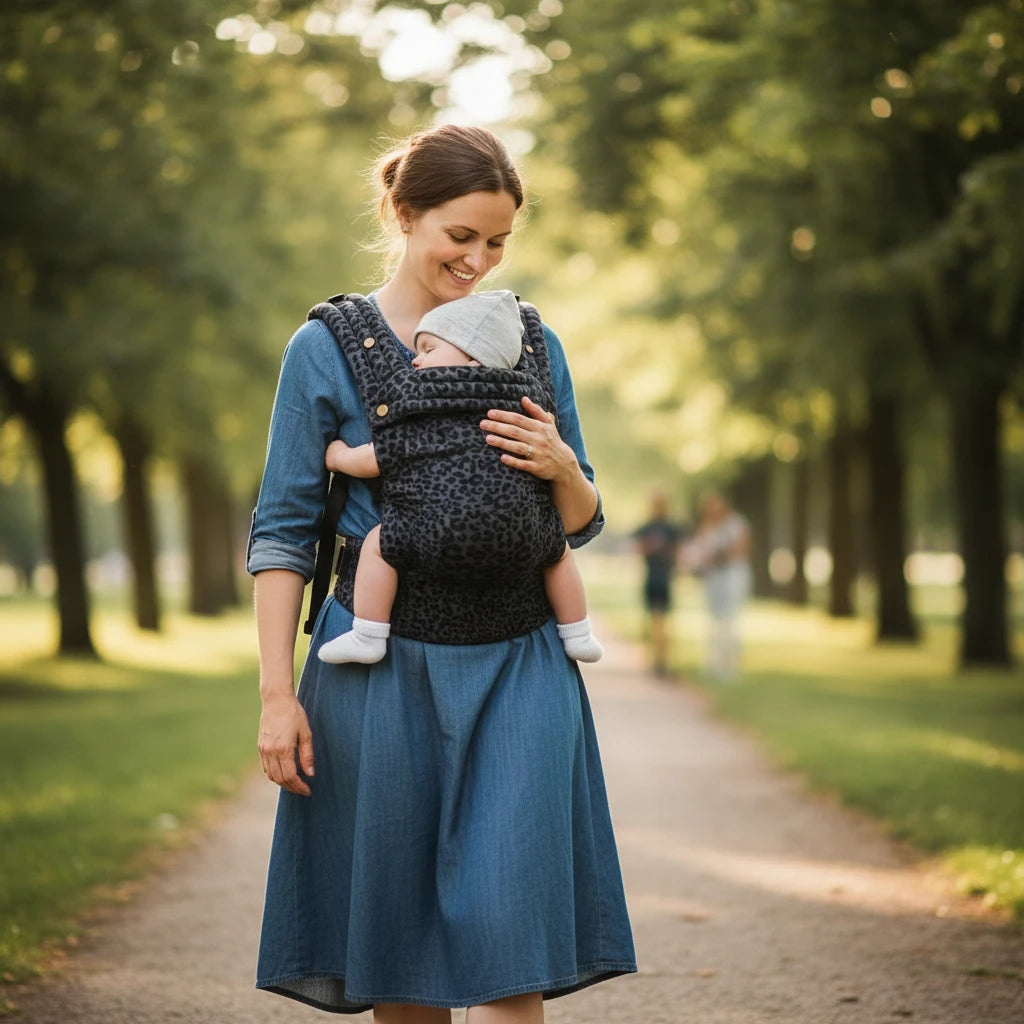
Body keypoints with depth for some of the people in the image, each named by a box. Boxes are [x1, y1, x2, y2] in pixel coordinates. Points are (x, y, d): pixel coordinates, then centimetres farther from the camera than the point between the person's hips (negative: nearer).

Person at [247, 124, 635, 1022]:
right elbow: (283, 532, 0)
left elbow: (582, 525, 14)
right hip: (383, 669, -2)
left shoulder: (533, 343, 10)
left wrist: (561, 468, -9)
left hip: (519, 671, 2)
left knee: (507, 924, -5)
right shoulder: (327, 348, 1)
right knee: (395, 937, 6)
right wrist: (278, 693, -7)